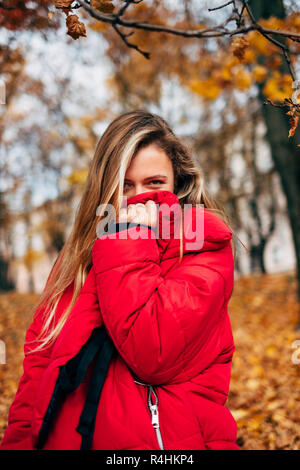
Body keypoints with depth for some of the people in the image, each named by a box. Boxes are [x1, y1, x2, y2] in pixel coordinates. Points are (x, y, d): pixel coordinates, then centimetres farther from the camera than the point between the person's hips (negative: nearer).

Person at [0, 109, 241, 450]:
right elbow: (39, 356, 4)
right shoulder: (83, 251, 6)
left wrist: (127, 244, -18)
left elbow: (155, 354, -24)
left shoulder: (203, 246, -9)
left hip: (171, 440, -4)